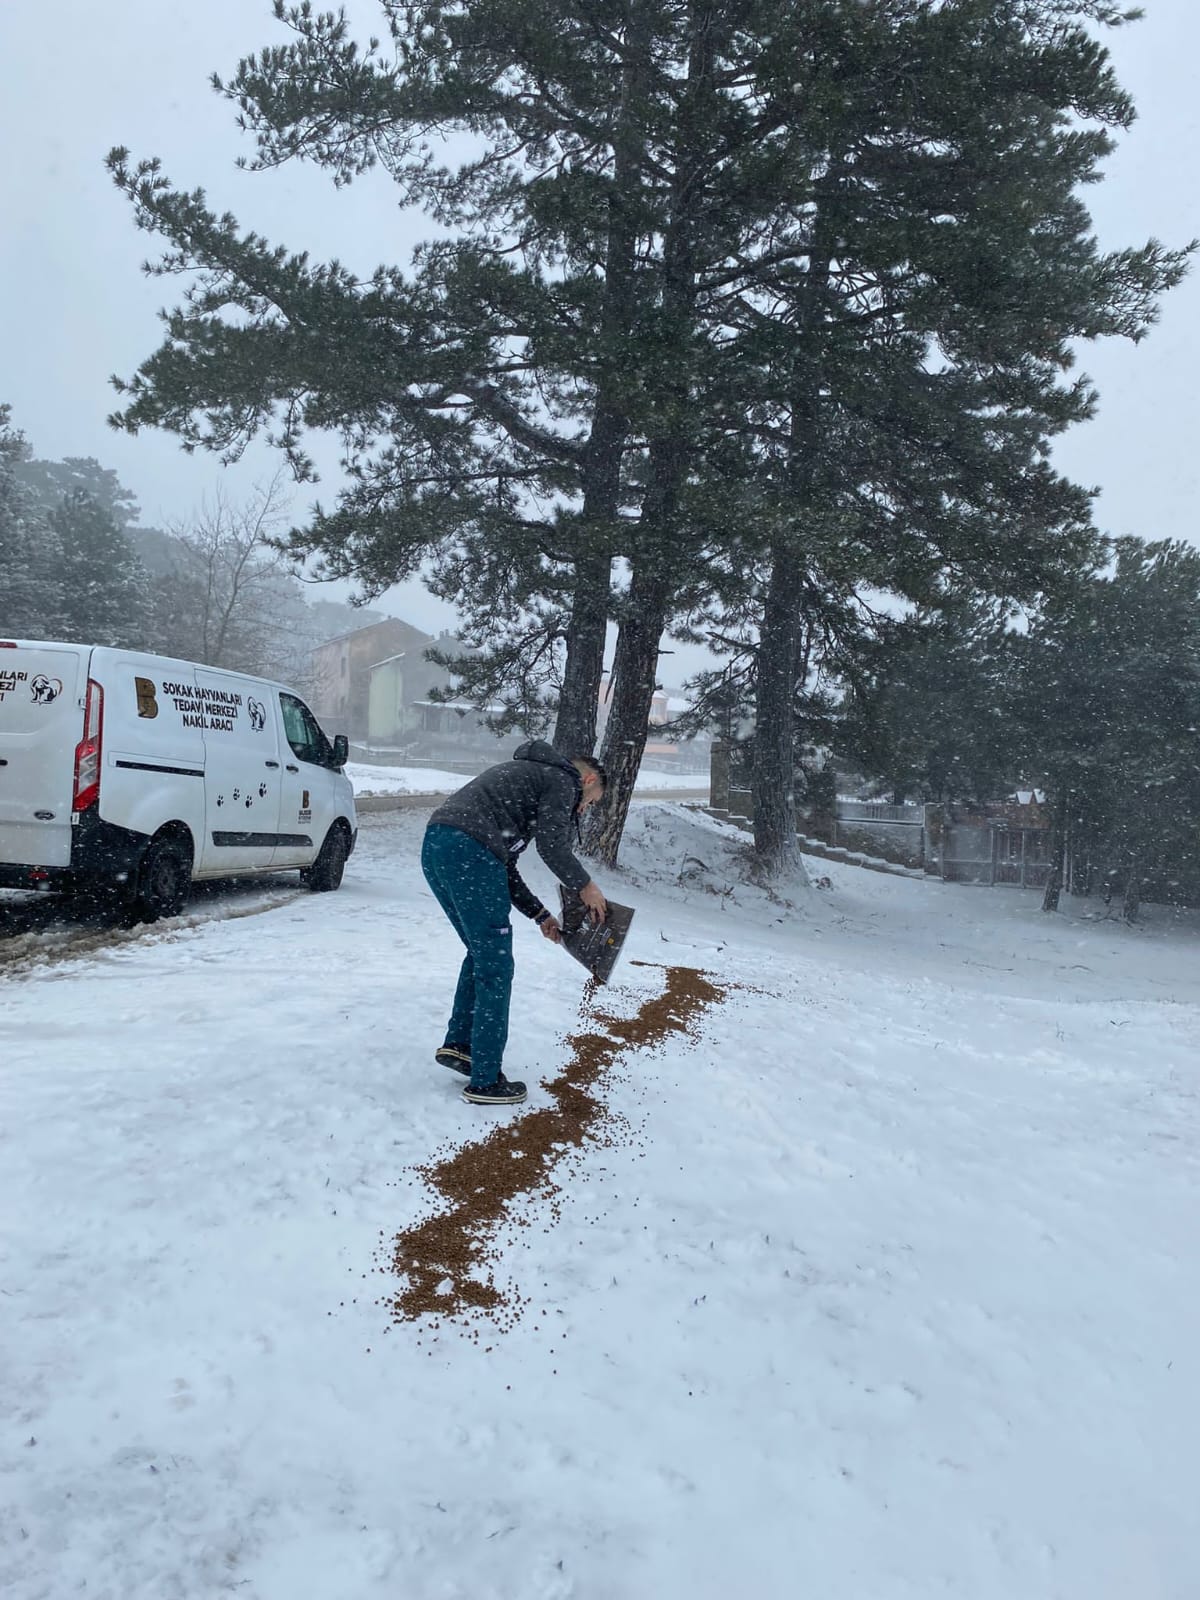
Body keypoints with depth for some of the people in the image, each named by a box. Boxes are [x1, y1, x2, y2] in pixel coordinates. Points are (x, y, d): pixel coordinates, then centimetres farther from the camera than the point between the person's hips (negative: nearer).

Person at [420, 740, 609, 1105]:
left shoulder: (528, 774, 34)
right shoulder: (563, 779, 8)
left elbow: (504, 867, 31)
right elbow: (551, 845, -8)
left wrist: (540, 915, 31)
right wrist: (586, 886, 7)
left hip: (434, 846, 9)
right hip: (468, 850, -9)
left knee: (482, 953, 25)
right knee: (495, 968, 1)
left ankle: (458, 1044, 27)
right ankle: (486, 1082, 7)